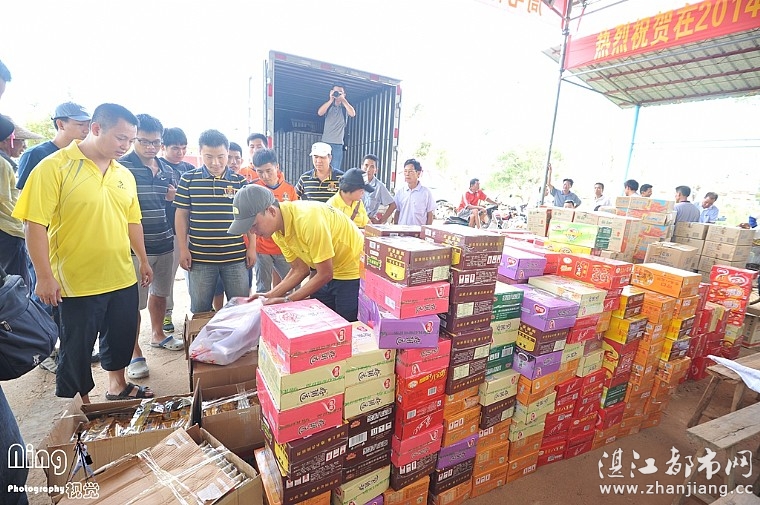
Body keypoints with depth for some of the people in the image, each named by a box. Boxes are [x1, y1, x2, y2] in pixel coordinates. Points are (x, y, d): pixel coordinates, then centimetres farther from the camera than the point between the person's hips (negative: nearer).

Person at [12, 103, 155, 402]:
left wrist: (143, 260, 17)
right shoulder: (54, 167, -10)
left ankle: (117, 386, 41)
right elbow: (35, 224, -13)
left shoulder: (124, 175, 8)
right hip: (76, 284, -5)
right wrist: (45, 276, -16)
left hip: (123, 279, 6)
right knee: (76, 349, 12)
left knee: (122, 338, 19)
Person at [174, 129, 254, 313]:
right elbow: (181, 215, 5)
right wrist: (183, 249, 0)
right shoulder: (188, 179, 2)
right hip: (199, 257, 0)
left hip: (236, 256, 0)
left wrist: (252, 247, 2)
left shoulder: (240, 181, 3)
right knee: (200, 309, 12)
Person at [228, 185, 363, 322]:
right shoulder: (276, 231, -7)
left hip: (353, 269, -7)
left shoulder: (307, 219, -31)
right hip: (324, 272, 7)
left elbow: (325, 274, -23)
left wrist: (288, 300, -20)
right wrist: (270, 295, -10)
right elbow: (300, 269, 1)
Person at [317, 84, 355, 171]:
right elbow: (319, 113, -7)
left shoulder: (345, 108, 9)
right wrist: (331, 100, -10)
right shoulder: (328, 106, 13)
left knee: (335, 170, -6)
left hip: (338, 143, -1)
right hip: (325, 142, 1)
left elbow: (353, 114, -13)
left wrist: (343, 99, -12)